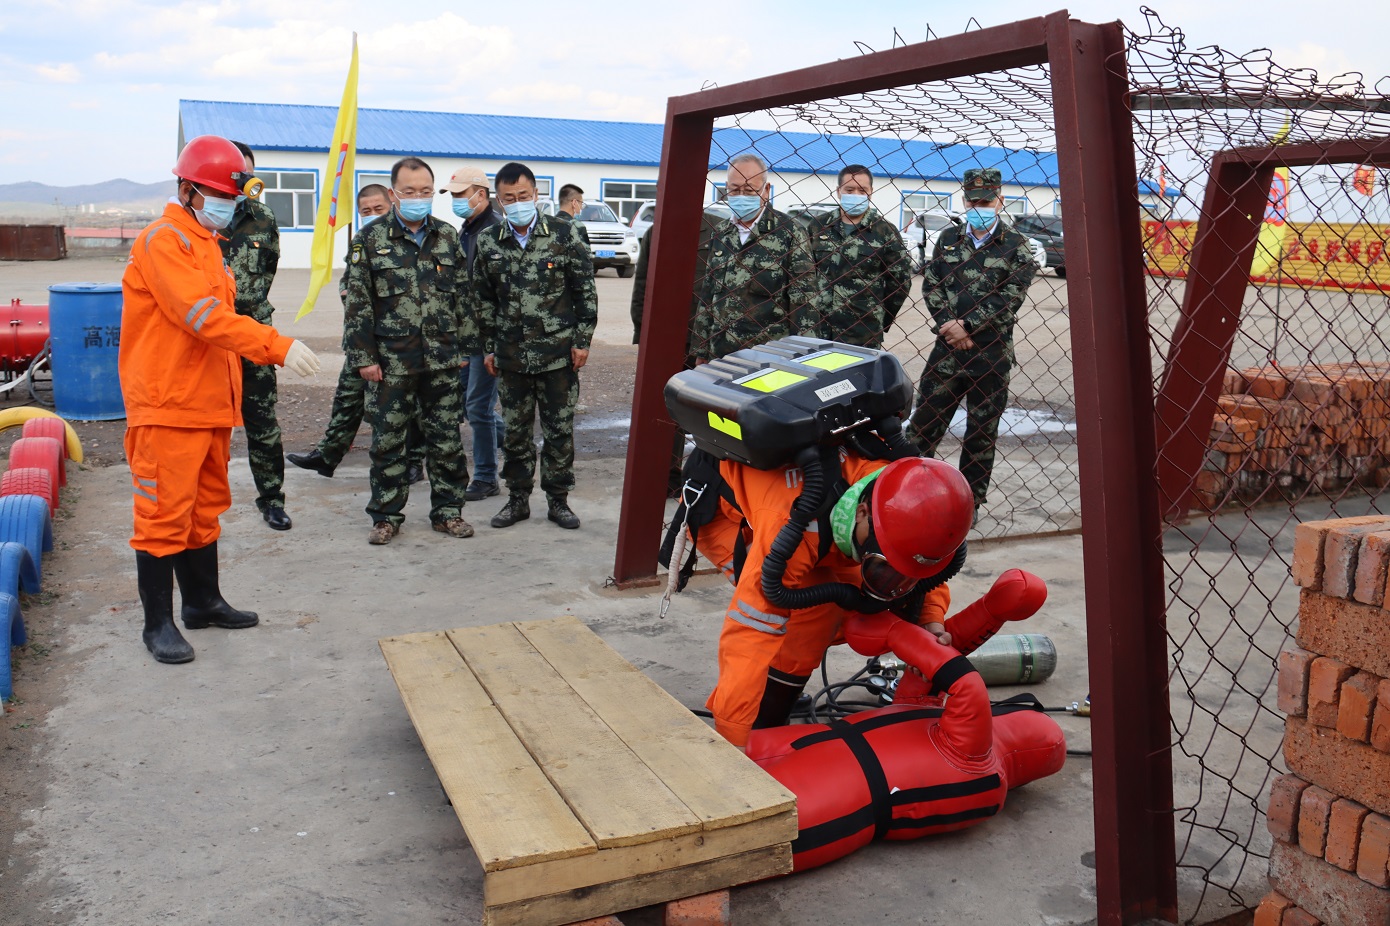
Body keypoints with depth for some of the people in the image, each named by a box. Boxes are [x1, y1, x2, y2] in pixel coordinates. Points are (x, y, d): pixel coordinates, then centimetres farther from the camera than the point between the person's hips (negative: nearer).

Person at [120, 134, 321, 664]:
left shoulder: (205, 243, 19)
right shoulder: (164, 241, -11)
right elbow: (204, 316, -24)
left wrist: (230, 394, 15)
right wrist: (278, 346, -31)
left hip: (209, 403, 9)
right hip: (167, 406, -9)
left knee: (204, 509, 17)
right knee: (164, 515, -3)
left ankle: (203, 602, 28)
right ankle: (158, 623, 6)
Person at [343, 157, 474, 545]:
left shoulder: (448, 236, 8)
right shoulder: (370, 239, 0)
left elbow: (464, 297, 11)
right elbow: (357, 303, -1)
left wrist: (464, 346, 7)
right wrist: (363, 356, -6)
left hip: (443, 358, 2)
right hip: (392, 362, -2)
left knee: (446, 439, 8)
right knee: (388, 441, 5)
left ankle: (447, 510, 21)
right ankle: (386, 516, 17)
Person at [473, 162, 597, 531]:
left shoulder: (563, 235, -2)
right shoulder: (489, 244, 6)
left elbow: (585, 291, 0)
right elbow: (483, 300, 13)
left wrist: (582, 340, -4)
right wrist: (488, 348, 10)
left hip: (558, 353, -2)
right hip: (511, 355, 2)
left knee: (559, 430, 4)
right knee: (515, 431, 10)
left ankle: (557, 500, 17)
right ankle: (518, 498, 22)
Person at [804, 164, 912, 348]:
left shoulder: (885, 231, -1)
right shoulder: (818, 226, 7)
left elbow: (901, 280, 2)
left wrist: (882, 320, 5)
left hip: (864, 335, -3)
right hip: (817, 329, 3)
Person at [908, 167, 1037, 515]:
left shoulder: (1016, 246, 2)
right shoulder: (948, 238, 11)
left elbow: (1010, 297, -8)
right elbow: (930, 284, 4)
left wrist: (967, 326, -16)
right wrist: (948, 325, -11)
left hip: (992, 354, -2)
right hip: (947, 349, 2)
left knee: (982, 433, 7)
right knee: (924, 422, 1)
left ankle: (970, 502, 18)